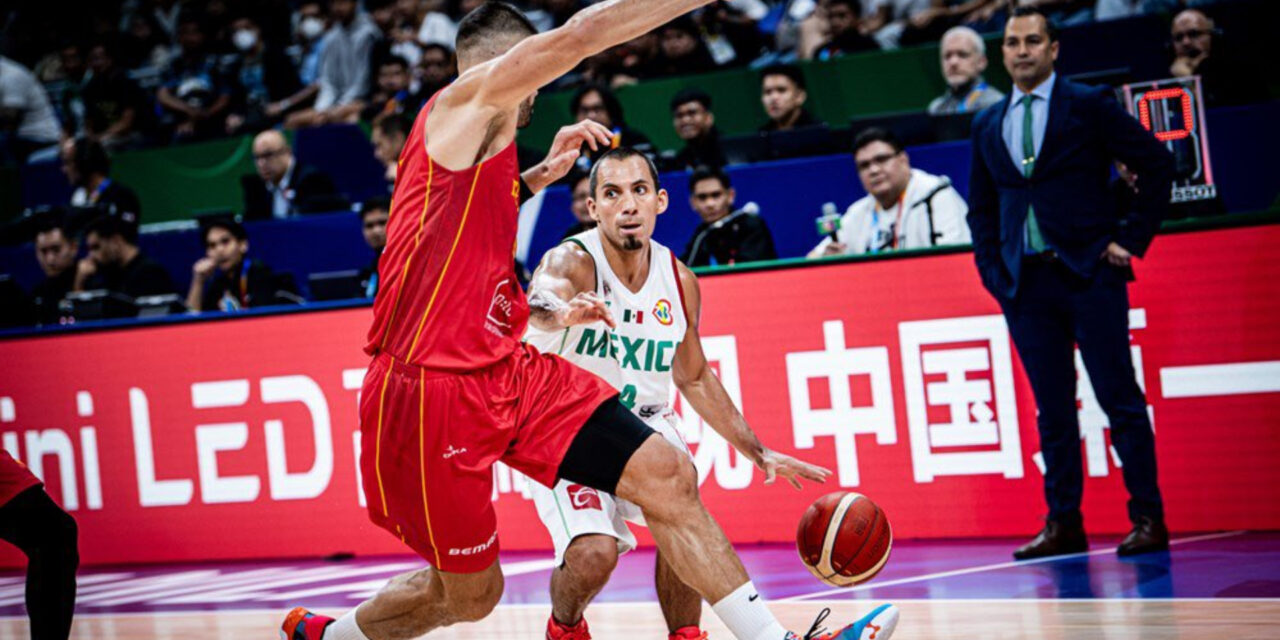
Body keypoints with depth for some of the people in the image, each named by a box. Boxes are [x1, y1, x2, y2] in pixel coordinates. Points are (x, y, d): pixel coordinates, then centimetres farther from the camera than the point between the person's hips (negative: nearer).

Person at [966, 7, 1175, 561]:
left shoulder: (1088, 106, 1)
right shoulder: (988, 126, 14)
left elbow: (1157, 164, 0)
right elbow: (980, 208, 21)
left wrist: (1131, 239, -4)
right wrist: (993, 270, 9)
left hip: (1089, 272, -4)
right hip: (1025, 283, 4)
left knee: (1120, 401, -4)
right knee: (1052, 410, 5)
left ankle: (1148, 519, 0)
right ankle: (1063, 525, 10)